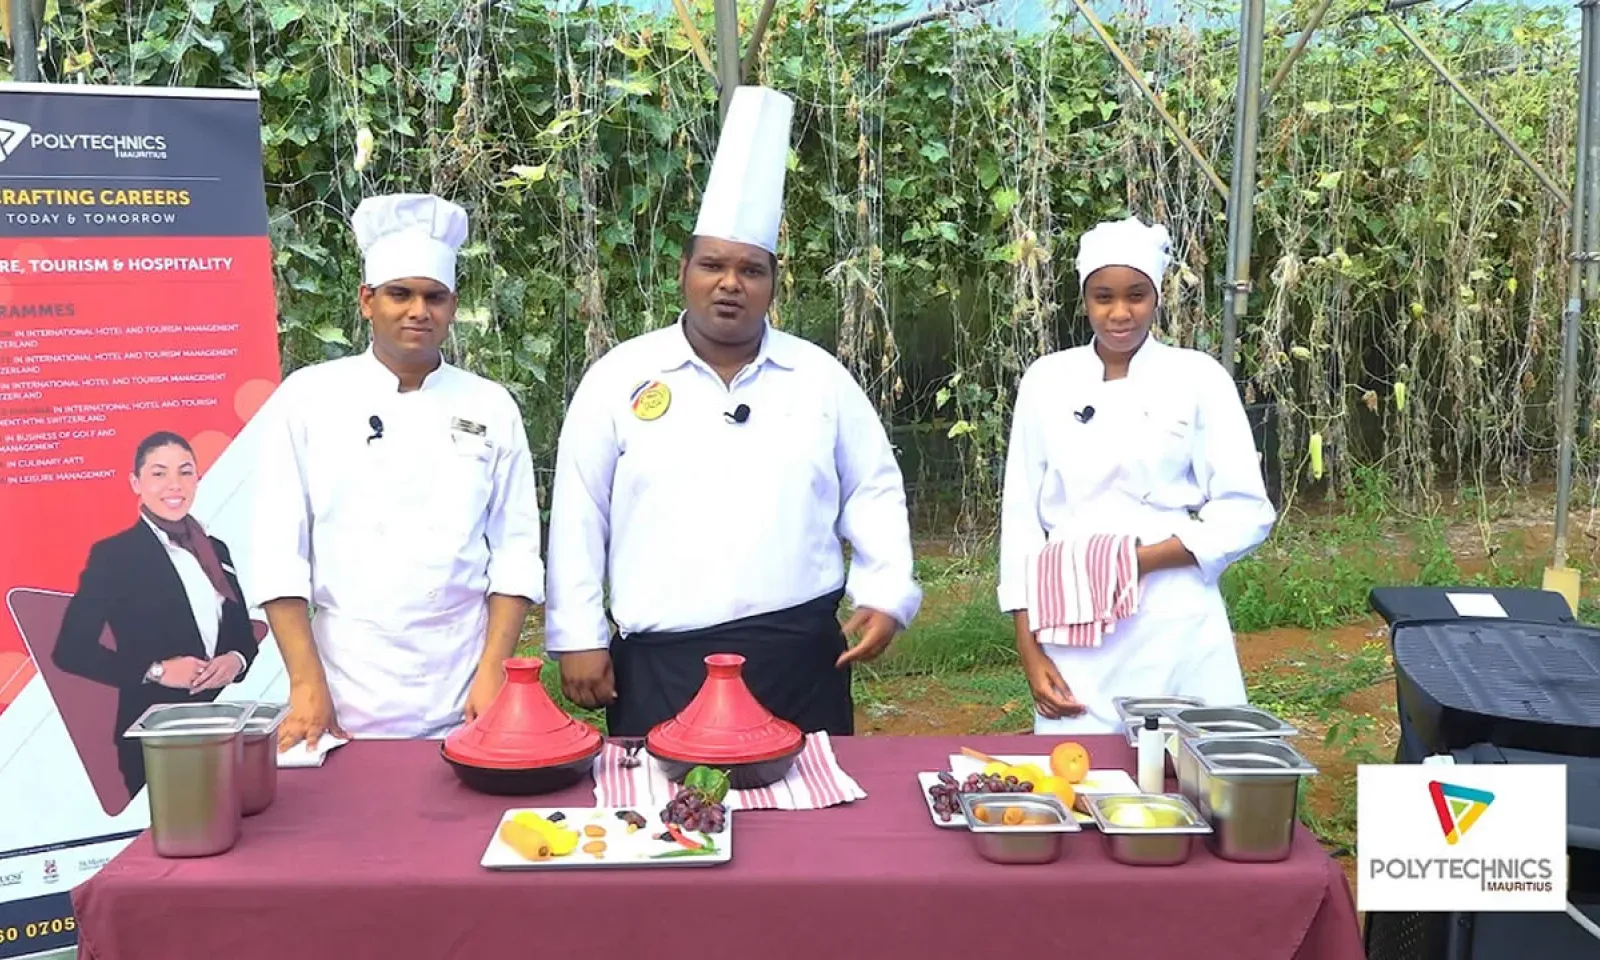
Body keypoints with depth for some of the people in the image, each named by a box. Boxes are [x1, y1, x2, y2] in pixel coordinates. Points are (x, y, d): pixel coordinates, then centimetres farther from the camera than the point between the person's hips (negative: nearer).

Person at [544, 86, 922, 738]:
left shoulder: (821, 377, 7)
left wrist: (885, 594, -1)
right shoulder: (619, 378, 2)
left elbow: (872, 492, 12)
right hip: (660, 666, -1)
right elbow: (579, 514, 3)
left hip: (800, 658, 2)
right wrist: (578, 636, 0)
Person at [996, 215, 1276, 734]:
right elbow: (1021, 513, 4)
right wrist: (1029, 649, 0)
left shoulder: (1198, 378, -1)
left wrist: (1145, 559, -15)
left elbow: (1246, 512, -2)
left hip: (1174, 630, -1)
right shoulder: (1047, 380, 4)